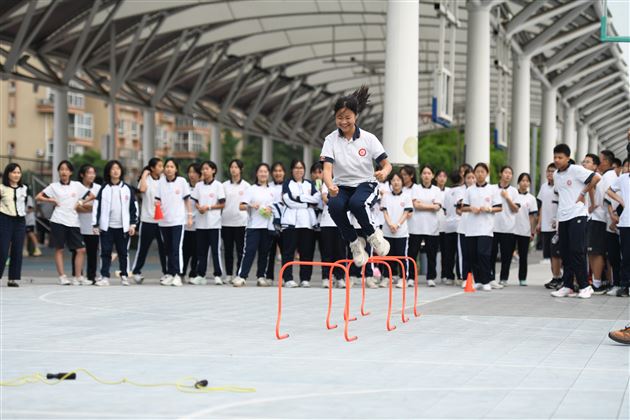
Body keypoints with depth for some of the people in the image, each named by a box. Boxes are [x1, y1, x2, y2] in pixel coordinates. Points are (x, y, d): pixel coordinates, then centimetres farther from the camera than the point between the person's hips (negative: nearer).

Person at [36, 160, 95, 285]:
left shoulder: (77, 185, 9)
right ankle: (62, 277, 3)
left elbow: (91, 196, 12)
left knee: (81, 249, -3)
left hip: (73, 222, 2)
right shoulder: (54, 186, 6)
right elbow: (38, 197, 6)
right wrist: (51, 200, -6)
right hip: (58, 221, -2)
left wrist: (81, 202, 0)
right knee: (59, 249, 0)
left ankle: (78, 277, 5)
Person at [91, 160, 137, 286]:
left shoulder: (127, 189, 5)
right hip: (107, 227, 0)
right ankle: (105, 277, 1)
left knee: (123, 252, 6)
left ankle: (124, 276, 15)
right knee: (106, 252, -1)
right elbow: (96, 206, 3)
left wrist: (133, 224, 1)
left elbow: (134, 207, 6)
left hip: (123, 227, 0)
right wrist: (95, 225, -2)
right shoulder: (104, 189, 4)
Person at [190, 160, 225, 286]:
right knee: (201, 250, 7)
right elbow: (195, 202, 11)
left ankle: (217, 275, 2)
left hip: (214, 223, -4)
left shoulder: (218, 185, -1)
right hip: (201, 222, 4)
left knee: (216, 249, -2)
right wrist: (199, 207, -10)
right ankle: (200, 275, 12)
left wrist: (208, 207, -14)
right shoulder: (199, 185, 10)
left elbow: (222, 204, -4)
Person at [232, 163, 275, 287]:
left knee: (264, 252, 5)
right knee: (249, 250, -11)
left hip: (268, 225, 4)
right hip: (254, 225, -4)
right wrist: (251, 206, -23)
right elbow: (241, 206, -4)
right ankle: (240, 276, -14)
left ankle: (261, 277, 12)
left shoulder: (271, 191, 15)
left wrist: (271, 210, -2)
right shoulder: (251, 189, 3)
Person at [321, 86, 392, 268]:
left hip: (366, 184, -1)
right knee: (335, 206, -33)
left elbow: (387, 165, -3)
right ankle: (354, 242, -9)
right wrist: (330, 186, -40)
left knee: (356, 203, -36)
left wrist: (384, 173, -30)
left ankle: (373, 235, -7)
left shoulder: (368, 138, -6)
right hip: (341, 187, 1)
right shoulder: (331, 140, -5)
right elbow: (327, 168, -17)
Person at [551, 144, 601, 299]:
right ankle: (567, 286, 12)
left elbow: (596, 178, -16)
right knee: (565, 253, 7)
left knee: (577, 251, -10)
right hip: (562, 217, 7)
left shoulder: (576, 170, -9)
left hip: (577, 215, -7)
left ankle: (585, 286, -3)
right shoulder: (556, 175, 13)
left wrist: (583, 193, -9)